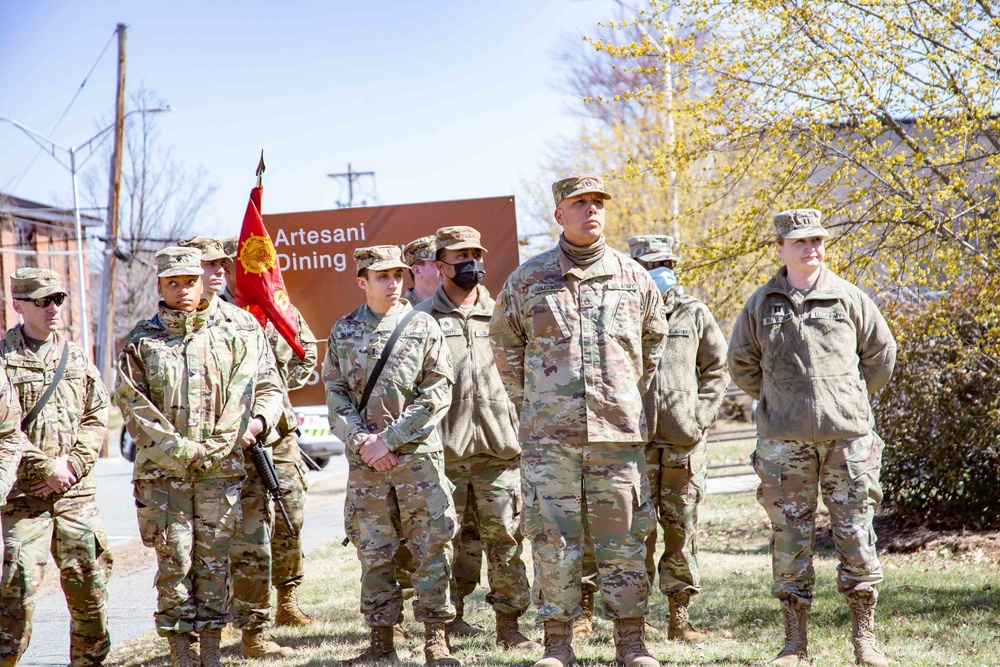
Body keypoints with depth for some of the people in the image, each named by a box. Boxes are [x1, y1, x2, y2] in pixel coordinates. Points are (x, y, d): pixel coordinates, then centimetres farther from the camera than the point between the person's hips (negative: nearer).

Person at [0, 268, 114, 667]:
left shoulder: (76, 357, 12)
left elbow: (97, 419, 10)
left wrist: (72, 464, -6)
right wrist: (47, 469, -14)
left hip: (76, 492, 5)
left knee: (90, 583, 7)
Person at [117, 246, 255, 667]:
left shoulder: (228, 337, 10)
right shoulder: (141, 341, 4)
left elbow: (240, 398, 4)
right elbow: (134, 406, -3)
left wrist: (215, 446, -8)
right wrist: (179, 449, -11)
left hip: (220, 469, 2)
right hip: (162, 471, -2)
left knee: (214, 560, 3)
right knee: (174, 561, -2)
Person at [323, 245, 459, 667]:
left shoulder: (423, 326, 1)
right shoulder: (343, 332, 8)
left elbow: (437, 394, -5)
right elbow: (335, 394, 6)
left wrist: (389, 439, -10)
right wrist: (362, 441, -9)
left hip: (419, 455, -2)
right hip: (365, 460, 2)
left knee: (432, 547, -3)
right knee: (374, 554, 6)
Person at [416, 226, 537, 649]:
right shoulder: (423, 319, 4)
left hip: (499, 449, 2)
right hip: (444, 451, -2)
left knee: (506, 539, 1)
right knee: (445, 541, 0)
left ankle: (509, 625, 9)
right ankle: (443, 626, 8)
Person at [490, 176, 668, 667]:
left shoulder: (633, 277, 8)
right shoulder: (528, 279, 4)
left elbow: (655, 340, 21)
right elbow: (504, 340, 15)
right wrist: (529, 401, 11)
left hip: (619, 430, 1)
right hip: (549, 434, -1)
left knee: (624, 538, 2)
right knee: (553, 539, 0)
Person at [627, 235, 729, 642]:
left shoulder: (695, 315, 8)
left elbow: (718, 369, 11)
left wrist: (700, 416, 0)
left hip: (684, 445, 1)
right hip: (635, 443, -1)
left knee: (682, 532, 3)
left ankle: (679, 618, 10)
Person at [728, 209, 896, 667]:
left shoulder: (850, 299, 5)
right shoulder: (762, 304, 5)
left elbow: (882, 354, 15)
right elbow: (741, 363, 16)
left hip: (847, 434, 0)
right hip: (784, 440, 0)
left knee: (856, 533, 0)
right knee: (790, 536, 1)